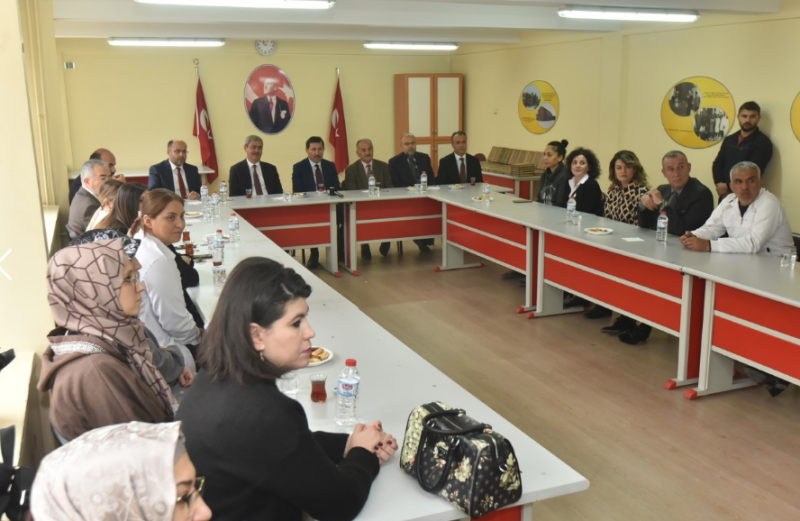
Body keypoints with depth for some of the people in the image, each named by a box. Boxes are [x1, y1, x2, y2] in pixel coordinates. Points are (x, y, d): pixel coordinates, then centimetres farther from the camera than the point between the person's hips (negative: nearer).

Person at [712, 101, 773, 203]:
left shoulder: (762, 142, -5)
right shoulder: (729, 140, 14)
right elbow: (717, 165, 10)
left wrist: (728, 187, -11)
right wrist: (720, 185, -8)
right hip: (725, 195, 5)